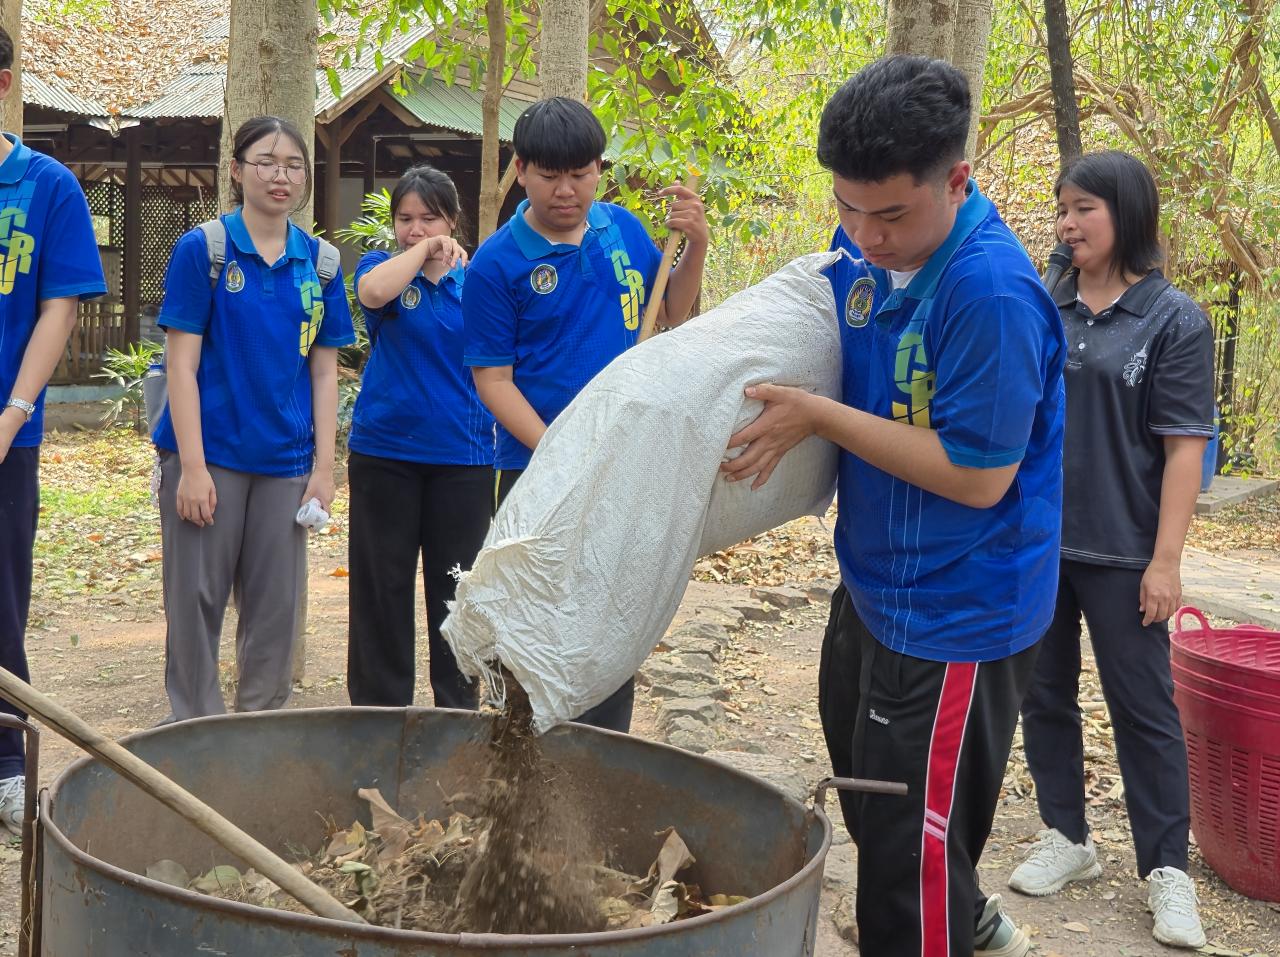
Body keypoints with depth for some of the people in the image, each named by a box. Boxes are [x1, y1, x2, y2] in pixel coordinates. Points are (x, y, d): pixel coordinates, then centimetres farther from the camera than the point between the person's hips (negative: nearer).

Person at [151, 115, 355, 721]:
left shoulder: (319, 262, 6)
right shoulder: (202, 248, -4)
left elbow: (324, 371, 8)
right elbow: (181, 363, -7)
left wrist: (323, 468, 2)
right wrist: (192, 466, -13)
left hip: (285, 460, 4)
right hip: (209, 453, -3)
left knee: (276, 607, 9)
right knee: (196, 602, 2)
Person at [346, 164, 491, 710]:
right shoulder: (382, 267, 2)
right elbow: (373, 292, -24)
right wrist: (423, 251, -13)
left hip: (463, 458, 1)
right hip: (384, 454, -1)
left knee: (456, 592, 8)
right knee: (382, 587, 6)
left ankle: (459, 708, 20)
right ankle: (379, 708, 17)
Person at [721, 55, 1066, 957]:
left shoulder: (991, 293, -28)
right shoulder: (865, 250, -2)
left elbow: (977, 475, -26)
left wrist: (819, 416, -23)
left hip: (955, 612, -9)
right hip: (875, 588, 9)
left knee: (905, 856, 4)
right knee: (871, 805, 27)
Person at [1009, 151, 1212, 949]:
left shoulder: (1174, 319, -6)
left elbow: (1185, 447, -9)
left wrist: (1166, 560, -14)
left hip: (1122, 552, -4)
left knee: (1144, 709, 3)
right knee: (1045, 696, 12)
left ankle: (1168, 870, 14)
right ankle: (1068, 838, 28)